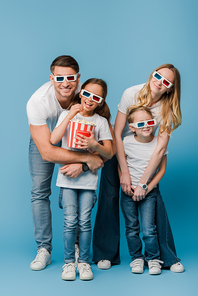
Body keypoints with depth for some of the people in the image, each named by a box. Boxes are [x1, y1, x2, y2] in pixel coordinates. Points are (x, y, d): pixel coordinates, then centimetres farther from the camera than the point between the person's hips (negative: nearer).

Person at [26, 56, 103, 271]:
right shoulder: (37, 102, -38)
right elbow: (47, 152, -39)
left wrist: (81, 162, -38)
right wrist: (87, 158, -40)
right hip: (43, 139, -1)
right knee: (39, 191, -8)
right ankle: (43, 249, 3)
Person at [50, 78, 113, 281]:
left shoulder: (101, 121, 5)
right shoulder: (67, 115, 5)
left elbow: (109, 153, 1)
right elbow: (53, 140, -10)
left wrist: (94, 145, -19)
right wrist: (70, 116, -12)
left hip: (88, 178, 0)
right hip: (67, 175, 0)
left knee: (84, 221, -1)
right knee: (70, 221, -3)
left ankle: (84, 262, 13)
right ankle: (69, 262, 10)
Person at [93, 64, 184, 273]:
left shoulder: (167, 109, -19)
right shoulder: (132, 94, -22)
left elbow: (161, 148, -23)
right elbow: (117, 134, -20)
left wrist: (143, 182, -30)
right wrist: (124, 173, -24)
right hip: (118, 149, -1)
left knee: (155, 199, -8)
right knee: (109, 197, -7)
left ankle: (166, 256, 4)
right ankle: (105, 254, 7)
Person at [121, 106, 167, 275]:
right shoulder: (126, 142, -6)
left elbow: (162, 169, -2)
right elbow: (120, 165, 6)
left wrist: (148, 188, -9)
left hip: (149, 192, -1)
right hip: (129, 191, 1)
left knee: (148, 229, -6)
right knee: (132, 228, 8)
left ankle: (153, 258, 16)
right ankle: (136, 258, 26)